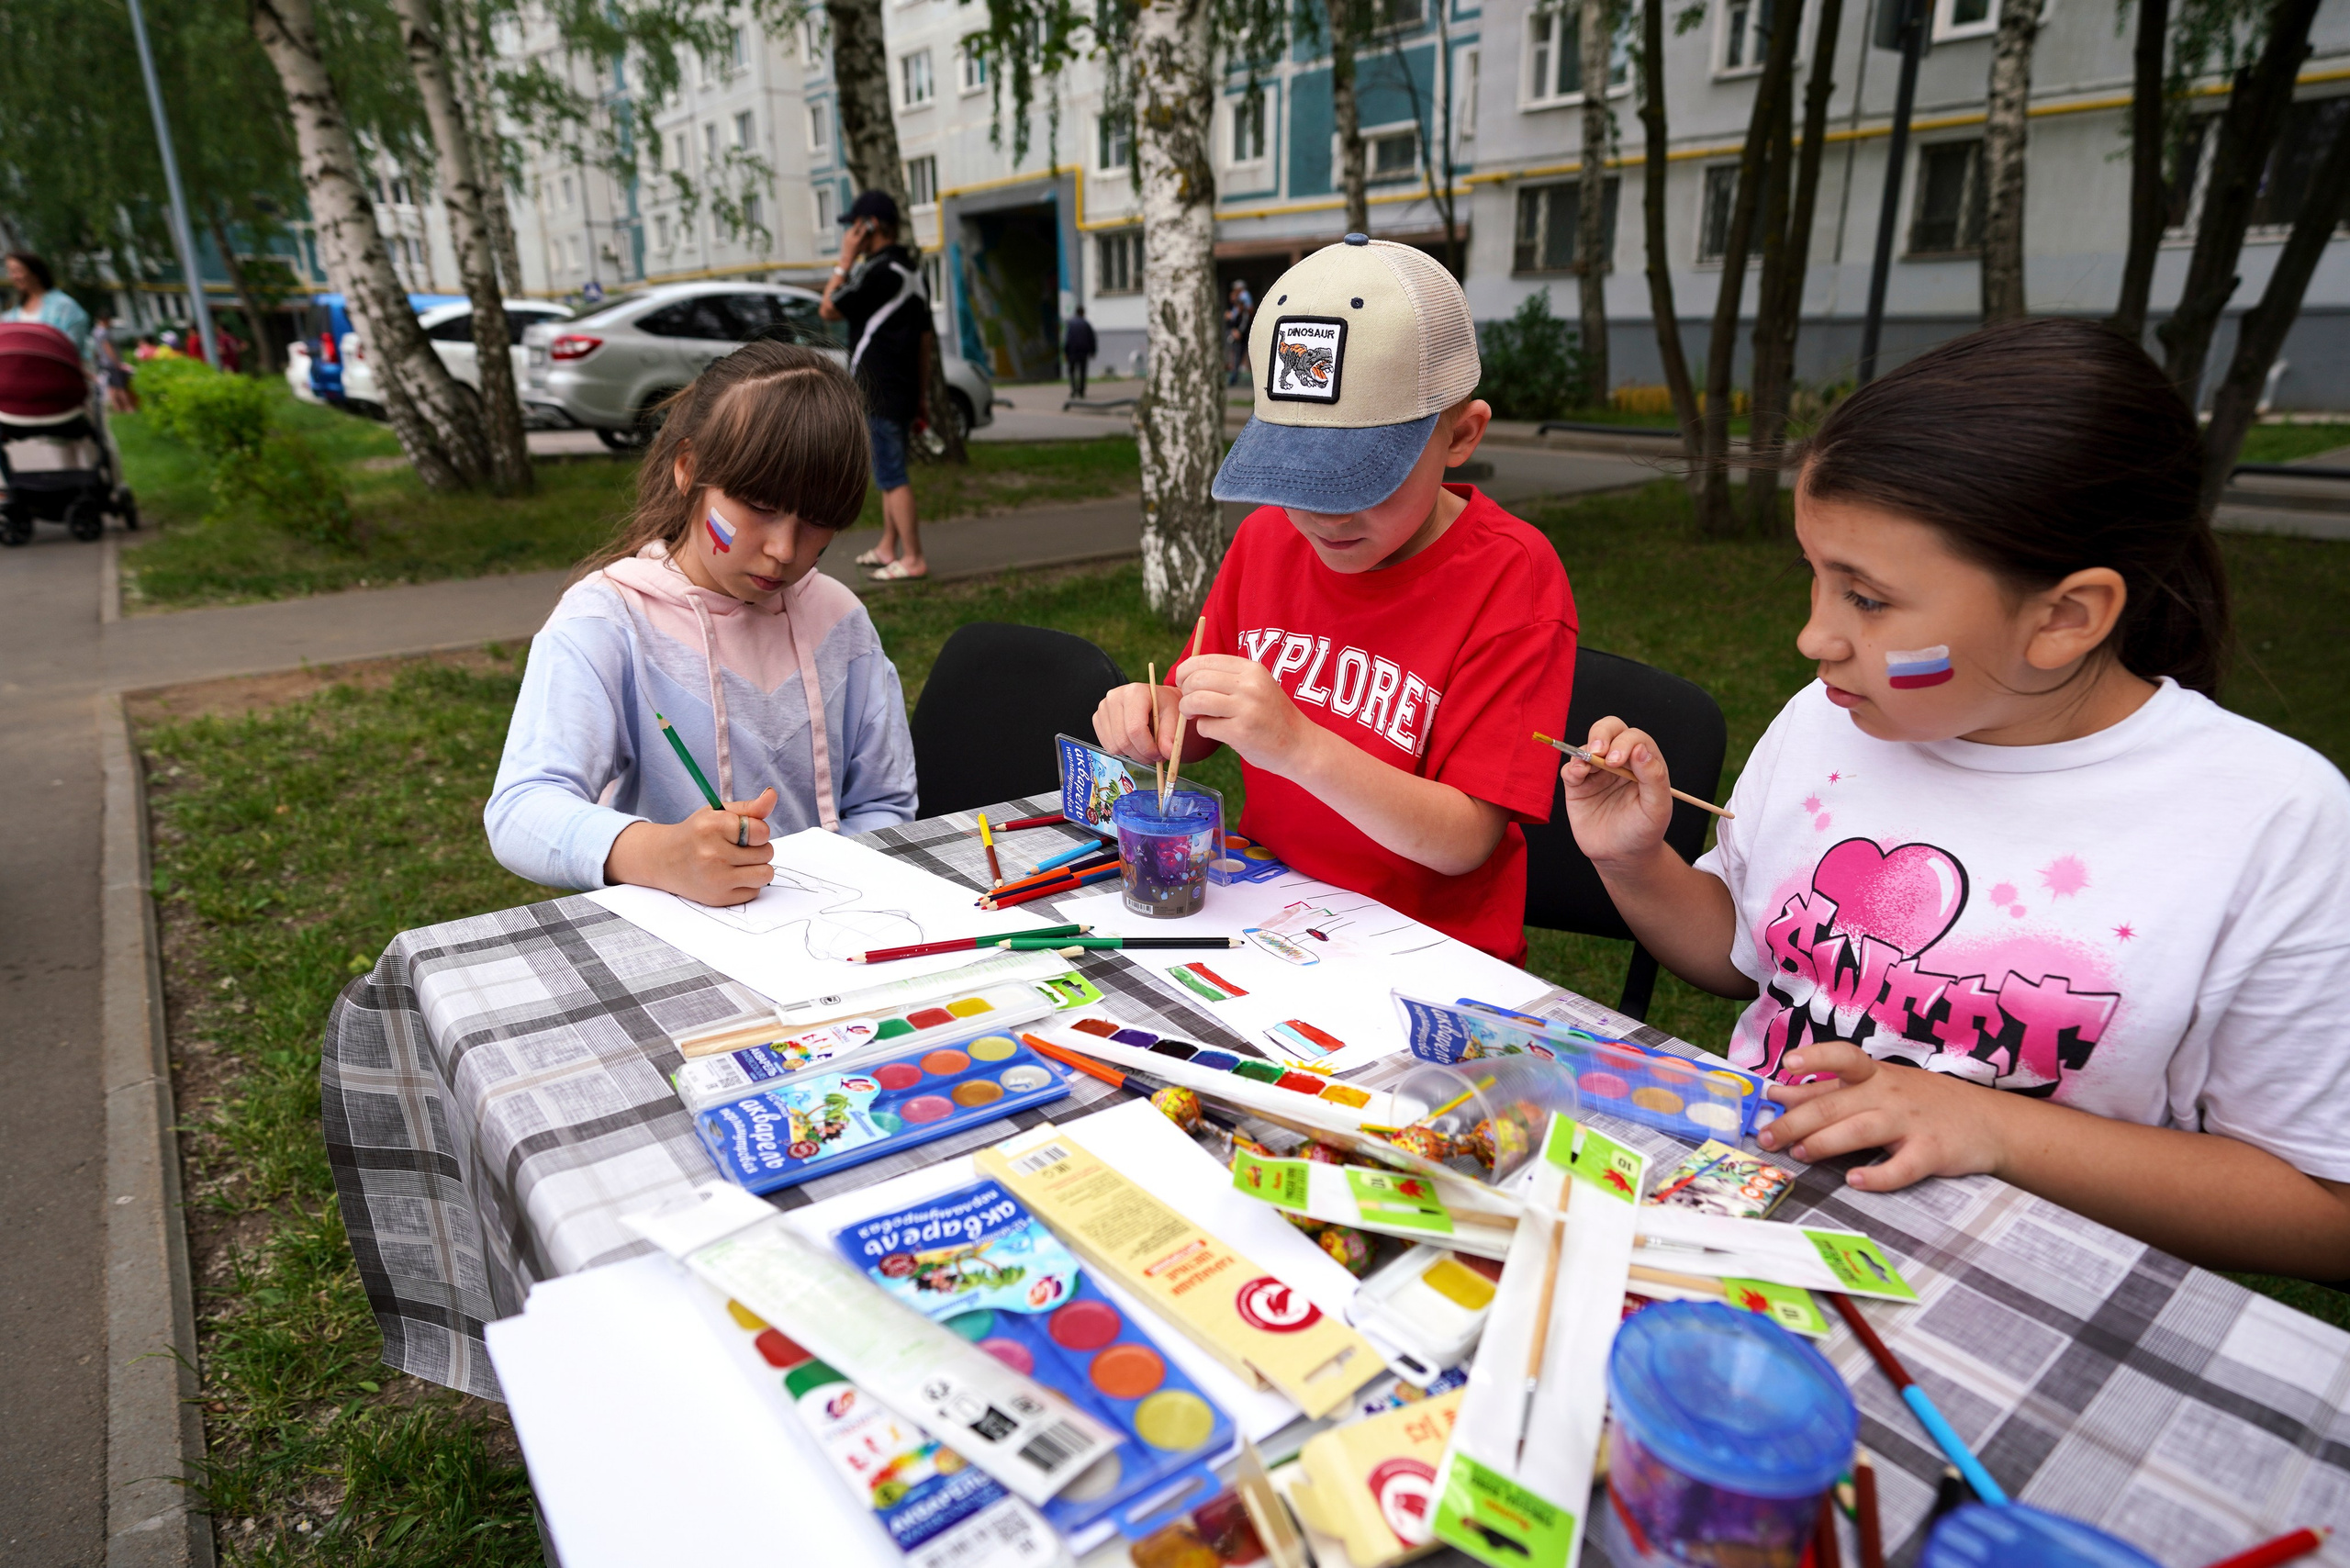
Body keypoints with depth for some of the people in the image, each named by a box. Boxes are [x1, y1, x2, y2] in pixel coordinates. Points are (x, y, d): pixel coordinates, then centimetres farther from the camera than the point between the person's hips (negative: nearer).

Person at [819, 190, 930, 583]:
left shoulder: (879, 271, -16)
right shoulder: (911, 270, 14)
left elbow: (829, 310, -10)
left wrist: (845, 261, -4)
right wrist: (922, 395, 19)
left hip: (877, 394, -10)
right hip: (902, 389, 10)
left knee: (891, 476, -7)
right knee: (889, 472, 16)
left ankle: (912, 559, -5)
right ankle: (888, 548, 25)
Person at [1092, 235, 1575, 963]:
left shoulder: (1511, 575, -14)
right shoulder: (1267, 532, 2)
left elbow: (1466, 841, -19)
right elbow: (1199, 731, 9)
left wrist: (1297, 746, -33)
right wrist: (1152, 716, -14)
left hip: (1425, 947, -5)